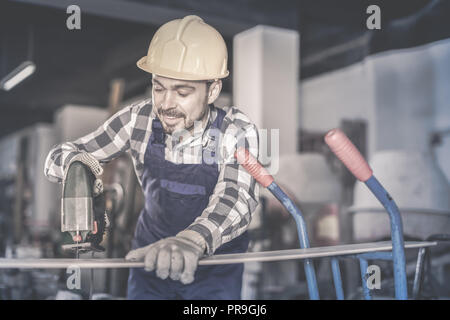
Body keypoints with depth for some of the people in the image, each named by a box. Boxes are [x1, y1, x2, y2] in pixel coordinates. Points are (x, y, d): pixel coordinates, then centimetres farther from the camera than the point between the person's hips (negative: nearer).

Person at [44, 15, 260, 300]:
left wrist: (194, 240, -60)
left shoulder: (237, 132, -23)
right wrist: (75, 162, -35)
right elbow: (59, 156, -10)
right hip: (153, 251, 2)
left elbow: (237, 199, -39)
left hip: (215, 261, -1)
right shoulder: (140, 119, -16)